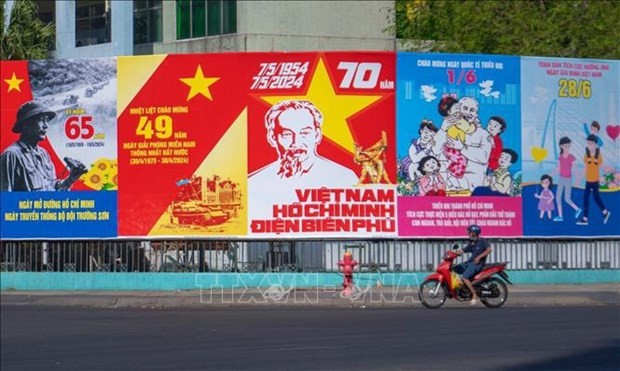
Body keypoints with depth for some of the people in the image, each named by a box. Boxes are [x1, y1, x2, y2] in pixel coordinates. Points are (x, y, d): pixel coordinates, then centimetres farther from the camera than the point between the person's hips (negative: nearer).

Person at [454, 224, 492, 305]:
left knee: (464, 277, -26)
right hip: (470, 262, 9)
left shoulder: (482, 241, -6)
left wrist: (479, 257, -24)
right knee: (454, 270, 3)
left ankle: (474, 295, -21)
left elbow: (489, 249, -19)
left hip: (477, 263, -9)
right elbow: (462, 251, 16)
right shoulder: (471, 244, 17)